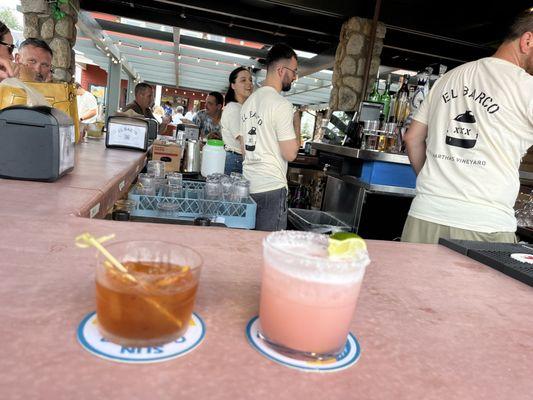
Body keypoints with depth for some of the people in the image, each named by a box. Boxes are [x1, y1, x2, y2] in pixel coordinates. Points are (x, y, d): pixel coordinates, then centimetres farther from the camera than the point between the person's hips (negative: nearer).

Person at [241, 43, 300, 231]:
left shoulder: (249, 101, 14)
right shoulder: (281, 104, -11)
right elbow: (290, 154, -12)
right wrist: (297, 126, 2)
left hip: (248, 185, 8)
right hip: (271, 187, -8)